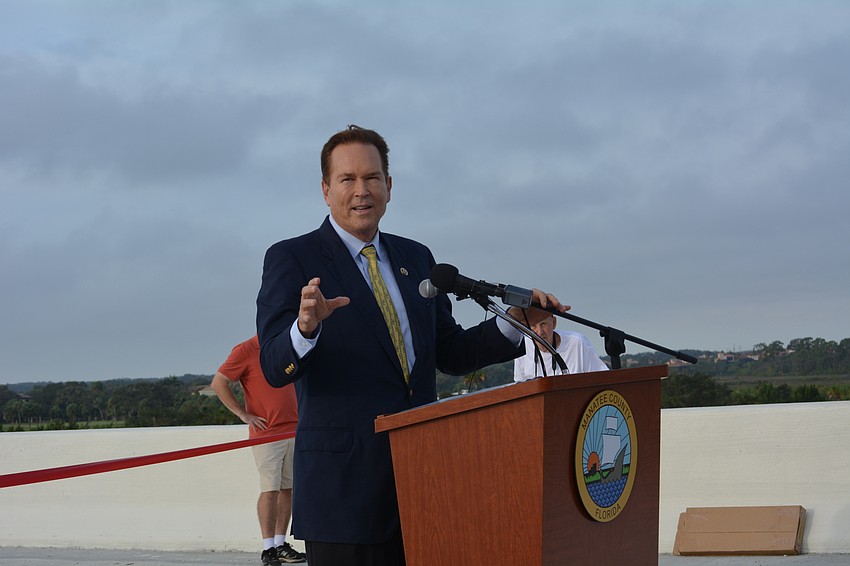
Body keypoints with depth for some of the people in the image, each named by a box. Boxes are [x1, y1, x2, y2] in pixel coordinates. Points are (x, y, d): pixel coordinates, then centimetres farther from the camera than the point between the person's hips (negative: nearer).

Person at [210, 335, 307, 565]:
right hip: (266, 432, -6)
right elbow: (218, 383, -8)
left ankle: (281, 544, 12)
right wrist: (243, 414, -10)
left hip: (294, 430, 6)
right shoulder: (245, 350, -6)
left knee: (288, 489, 6)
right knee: (270, 490, -7)